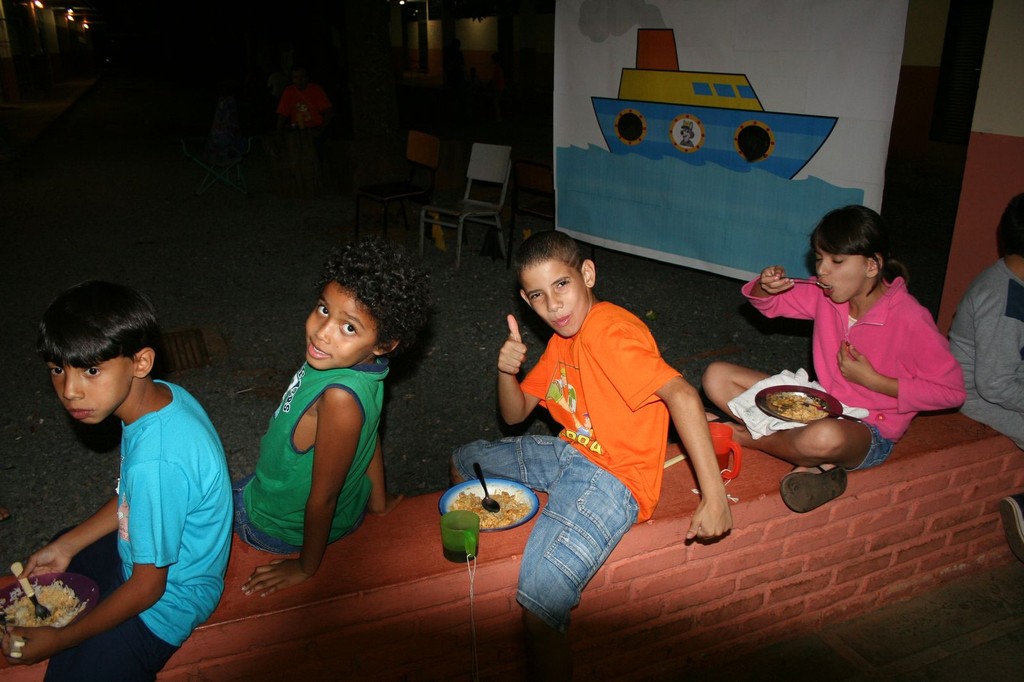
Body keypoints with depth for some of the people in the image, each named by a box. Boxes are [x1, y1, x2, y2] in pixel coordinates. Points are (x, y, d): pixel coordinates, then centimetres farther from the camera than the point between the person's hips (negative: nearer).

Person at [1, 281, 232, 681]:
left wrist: (59, 640, -11)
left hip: (168, 599, -9)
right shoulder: (160, 395, -13)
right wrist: (66, 545, 6)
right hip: (144, 549, 9)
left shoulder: (156, 463, -40)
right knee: (37, 570, 28)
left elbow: (147, 586, -24)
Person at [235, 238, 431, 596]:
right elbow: (370, 435, -1)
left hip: (282, 525, -7)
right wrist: (378, 501, 14)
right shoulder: (361, 365, -18)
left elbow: (323, 497, -29)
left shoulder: (339, 396, -42)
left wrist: (305, 567, -13)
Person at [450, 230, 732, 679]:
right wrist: (506, 371, -8)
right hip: (569, 454, 10)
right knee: (464, 462, 24)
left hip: (612, 477, -10)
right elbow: (515, 414, 14)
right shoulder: (562, 338, 9)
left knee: (539, 601, -28)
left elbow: (681, 394, -31)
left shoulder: (610, 331, -21)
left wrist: (714, 496, -35)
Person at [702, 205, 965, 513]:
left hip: (868, 433, -6)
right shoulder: (826, 295, -2)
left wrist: (870, 379, -18)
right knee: (716, 377, -8)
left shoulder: (909, 318, -19)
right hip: (818, 408, 7)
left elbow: (951, 390, -14)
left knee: (825, 437, -45)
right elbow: (771, 304, 13)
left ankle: (744, 436, -12)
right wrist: (766, 287, -13)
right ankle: (816, 462, -16)